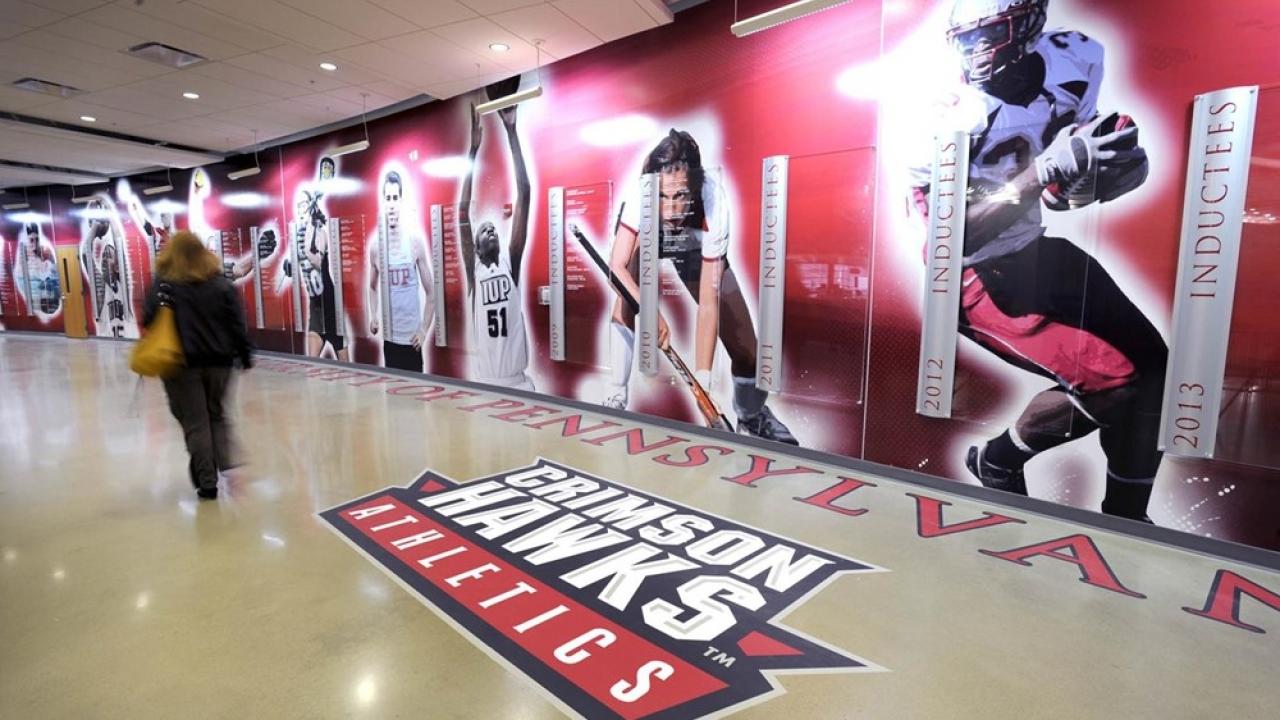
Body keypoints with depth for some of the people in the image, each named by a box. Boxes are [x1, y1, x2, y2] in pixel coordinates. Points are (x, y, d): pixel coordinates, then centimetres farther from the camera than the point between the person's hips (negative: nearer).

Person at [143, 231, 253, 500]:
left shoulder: (164, 285, -4)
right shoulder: (222, 285, 1)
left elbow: (148, 320, -8)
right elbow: (238, 324, 0)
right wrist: (245, 355, 7)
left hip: (182, 364, -2)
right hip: (219, 361, 2)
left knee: (195, 423, 6)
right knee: (217, 414, 20)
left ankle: (207, 482, 9)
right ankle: (228, 460, 2)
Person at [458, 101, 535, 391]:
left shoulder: (511, 262, 5)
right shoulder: (473, 271, 6)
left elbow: (523, 196, 1)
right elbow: (463, 213, -2)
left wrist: (512, 132, 0)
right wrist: (474, 150, -4)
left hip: (519, 382, 0)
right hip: (483, 383, 0)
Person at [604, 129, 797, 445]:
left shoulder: (714, 208, -40)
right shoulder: (640, 195, -39)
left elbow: (709, 302, -39)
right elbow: (617, 266, -35)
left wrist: (702, 380, -42)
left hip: (698, 249, -1)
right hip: (648, 238, 1)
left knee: (744, 345, -9)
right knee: (624, 305, -30)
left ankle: (753, 417, 20)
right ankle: (616, 398, -13)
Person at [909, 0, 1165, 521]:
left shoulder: (1075, 60, -2)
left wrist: (1106, 163, -12)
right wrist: (1042, 174, -35)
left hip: (1038, 249, 8)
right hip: (978, 276, -7)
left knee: (1152, 366, 3)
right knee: (1111, 380, -17)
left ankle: (1125, 517, 25)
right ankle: (997, 461, 11)